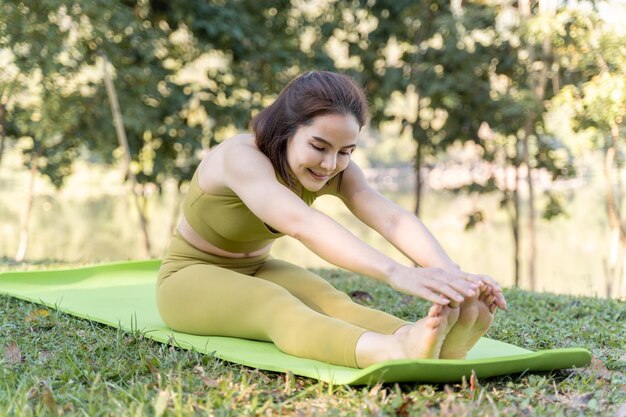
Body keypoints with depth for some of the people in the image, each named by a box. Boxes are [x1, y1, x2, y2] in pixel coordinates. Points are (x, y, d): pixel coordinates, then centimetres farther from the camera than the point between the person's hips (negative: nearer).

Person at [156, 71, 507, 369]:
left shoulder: (338, 172, -12)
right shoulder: (241, 158, -32)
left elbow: (394, 219, -30)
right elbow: (302, 223, -50)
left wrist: (453, 274, -49)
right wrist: (396, 273, -63)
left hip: (256, 271, 6)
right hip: (192, 278, -5)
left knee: (332, 303, -28)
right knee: (276, 306, -38)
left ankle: (437, 345, -54)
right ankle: (392, 353, -65)